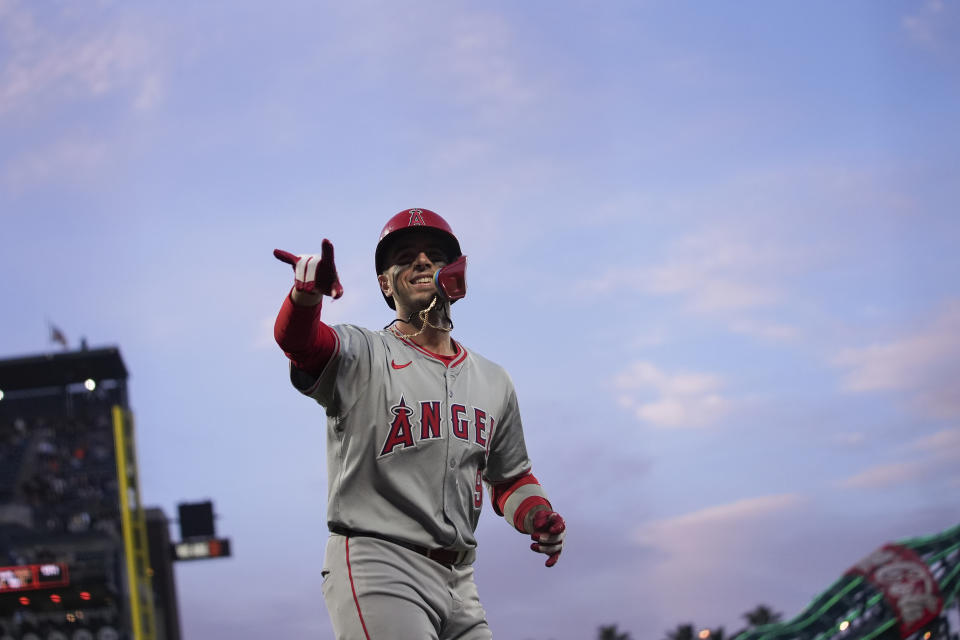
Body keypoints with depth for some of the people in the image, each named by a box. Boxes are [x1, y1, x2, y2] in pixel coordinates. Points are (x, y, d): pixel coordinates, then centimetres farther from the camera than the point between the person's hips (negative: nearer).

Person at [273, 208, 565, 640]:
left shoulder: (492, 381, 17)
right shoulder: (361, 357, -1)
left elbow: (510, 478, 26)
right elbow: (297, 339, -23)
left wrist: (536, 515, 3)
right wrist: (307, 291, -46)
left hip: (458, 583, 6)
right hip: (376, 569, -6)